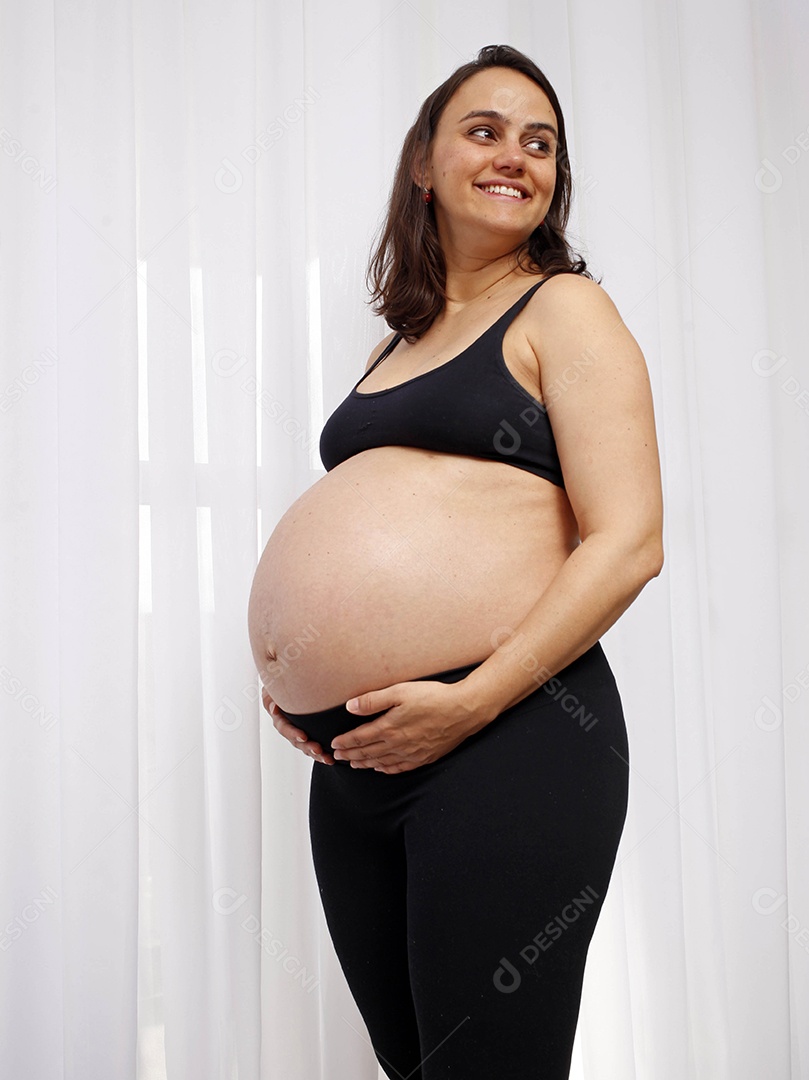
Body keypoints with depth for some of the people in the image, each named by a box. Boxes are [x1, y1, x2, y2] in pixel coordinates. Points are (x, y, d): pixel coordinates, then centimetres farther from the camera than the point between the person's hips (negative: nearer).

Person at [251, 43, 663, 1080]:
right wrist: (293, 671, 11)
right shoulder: (394, 344, 20)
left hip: (511, 737, -6)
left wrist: (469, 701, -18)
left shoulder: (563, 308, 0)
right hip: (354, 759, 7)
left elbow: (628, 542, -11)